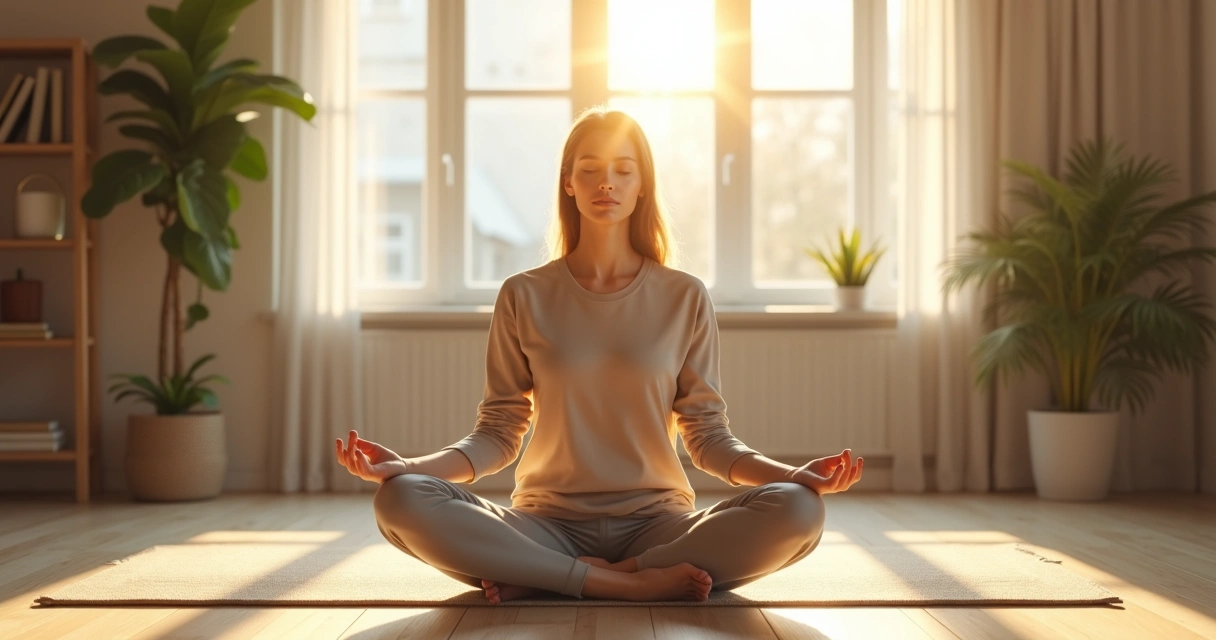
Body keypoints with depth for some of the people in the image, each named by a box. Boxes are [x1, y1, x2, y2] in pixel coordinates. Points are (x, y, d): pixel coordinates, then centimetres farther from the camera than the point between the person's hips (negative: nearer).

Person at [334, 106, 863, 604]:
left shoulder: (685, 298, 6)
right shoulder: (524, 296, 6)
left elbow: (708, 436, 5)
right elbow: (497, 434, 4)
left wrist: (794, 474, -13)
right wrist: (406, 466, -14)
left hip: (657, 522, 1)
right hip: (549, 524, 0)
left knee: (797, 511, -29)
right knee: (401, 502, -27)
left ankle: (537, 581, -21)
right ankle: (631, 584, -23)